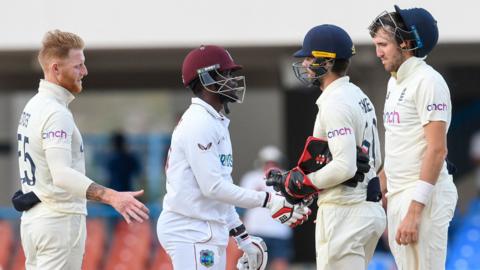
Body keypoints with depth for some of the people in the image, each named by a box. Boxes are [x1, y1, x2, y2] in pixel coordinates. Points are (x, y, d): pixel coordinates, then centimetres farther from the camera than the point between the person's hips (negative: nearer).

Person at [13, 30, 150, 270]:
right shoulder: (56, 113, -18)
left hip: (31, 219, 10)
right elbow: (62, 175, -30)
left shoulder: (33, 106, 13)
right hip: (60, 220, -10)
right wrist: (112, 197, -41)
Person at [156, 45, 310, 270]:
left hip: (208, 232, 10)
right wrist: (268, 201, -18)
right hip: (191, 233, -10)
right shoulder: (199, 124, -14)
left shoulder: (215, 122, 18)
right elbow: (213, 187, -20)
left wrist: (243, 239, 19)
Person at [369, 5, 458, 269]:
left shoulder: (428, 81, -12)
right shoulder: (395, 82, 17)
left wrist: (414, 212, -23)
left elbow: (437, 150, -18)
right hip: (398, 197, 9)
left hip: (424, 197, -9)